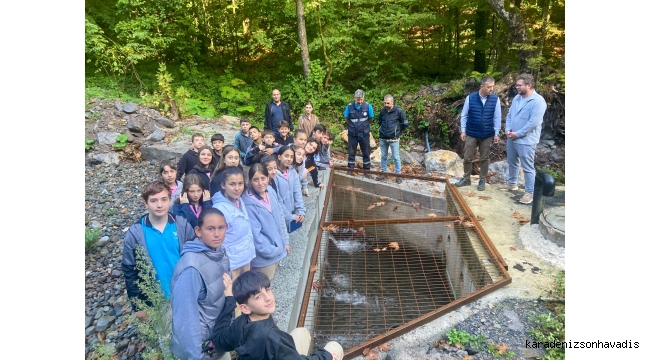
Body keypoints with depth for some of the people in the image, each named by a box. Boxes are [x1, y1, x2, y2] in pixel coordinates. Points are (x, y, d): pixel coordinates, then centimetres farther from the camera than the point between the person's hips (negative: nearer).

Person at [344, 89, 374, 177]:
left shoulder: (368, 106, -12)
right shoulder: (349, 106, -12)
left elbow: (370, 119, 3)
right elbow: (346, 119, 3)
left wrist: (364, 126, 10)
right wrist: (353, 126, 9)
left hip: (364, 134, 0)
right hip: (352, 134, 0)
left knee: (366, 153, 9)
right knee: (351, 153, 7)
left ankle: (366, 171, 21)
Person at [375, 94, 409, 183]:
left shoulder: (399, 111, -9)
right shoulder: (382, 111, 4)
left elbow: (405, 123, -1)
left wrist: (397, 131, 3)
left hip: (393, 139, -4)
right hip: (383, 138, 4)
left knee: (396, 157, 2)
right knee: (384, 156, 14)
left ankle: (398, 175, 11)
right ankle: (383, 173, 26)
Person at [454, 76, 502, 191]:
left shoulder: (495, 99, -6)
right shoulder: (470, 98, -9)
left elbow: (497, 117, 0)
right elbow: (464, 115, -2)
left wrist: (496, 133, -2)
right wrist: (463, 130, -4)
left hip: (487, 135, 1)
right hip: (471, 134, 0)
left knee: (484, 159, 11)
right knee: (467, 158, 6)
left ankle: (482, 180, 24)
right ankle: (466, 178, 24)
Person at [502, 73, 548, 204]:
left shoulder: (538, 101, -16)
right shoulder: (517, 98, 9)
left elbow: (534, 122, -22)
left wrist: (517, 134, -18)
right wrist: (507, 129, -3)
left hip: (526, 140, -8)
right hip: (511, 138, 8)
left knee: (528, 167, -1)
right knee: (512, 163, 21)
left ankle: (529, 192, 7)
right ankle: (512, 183, 39)